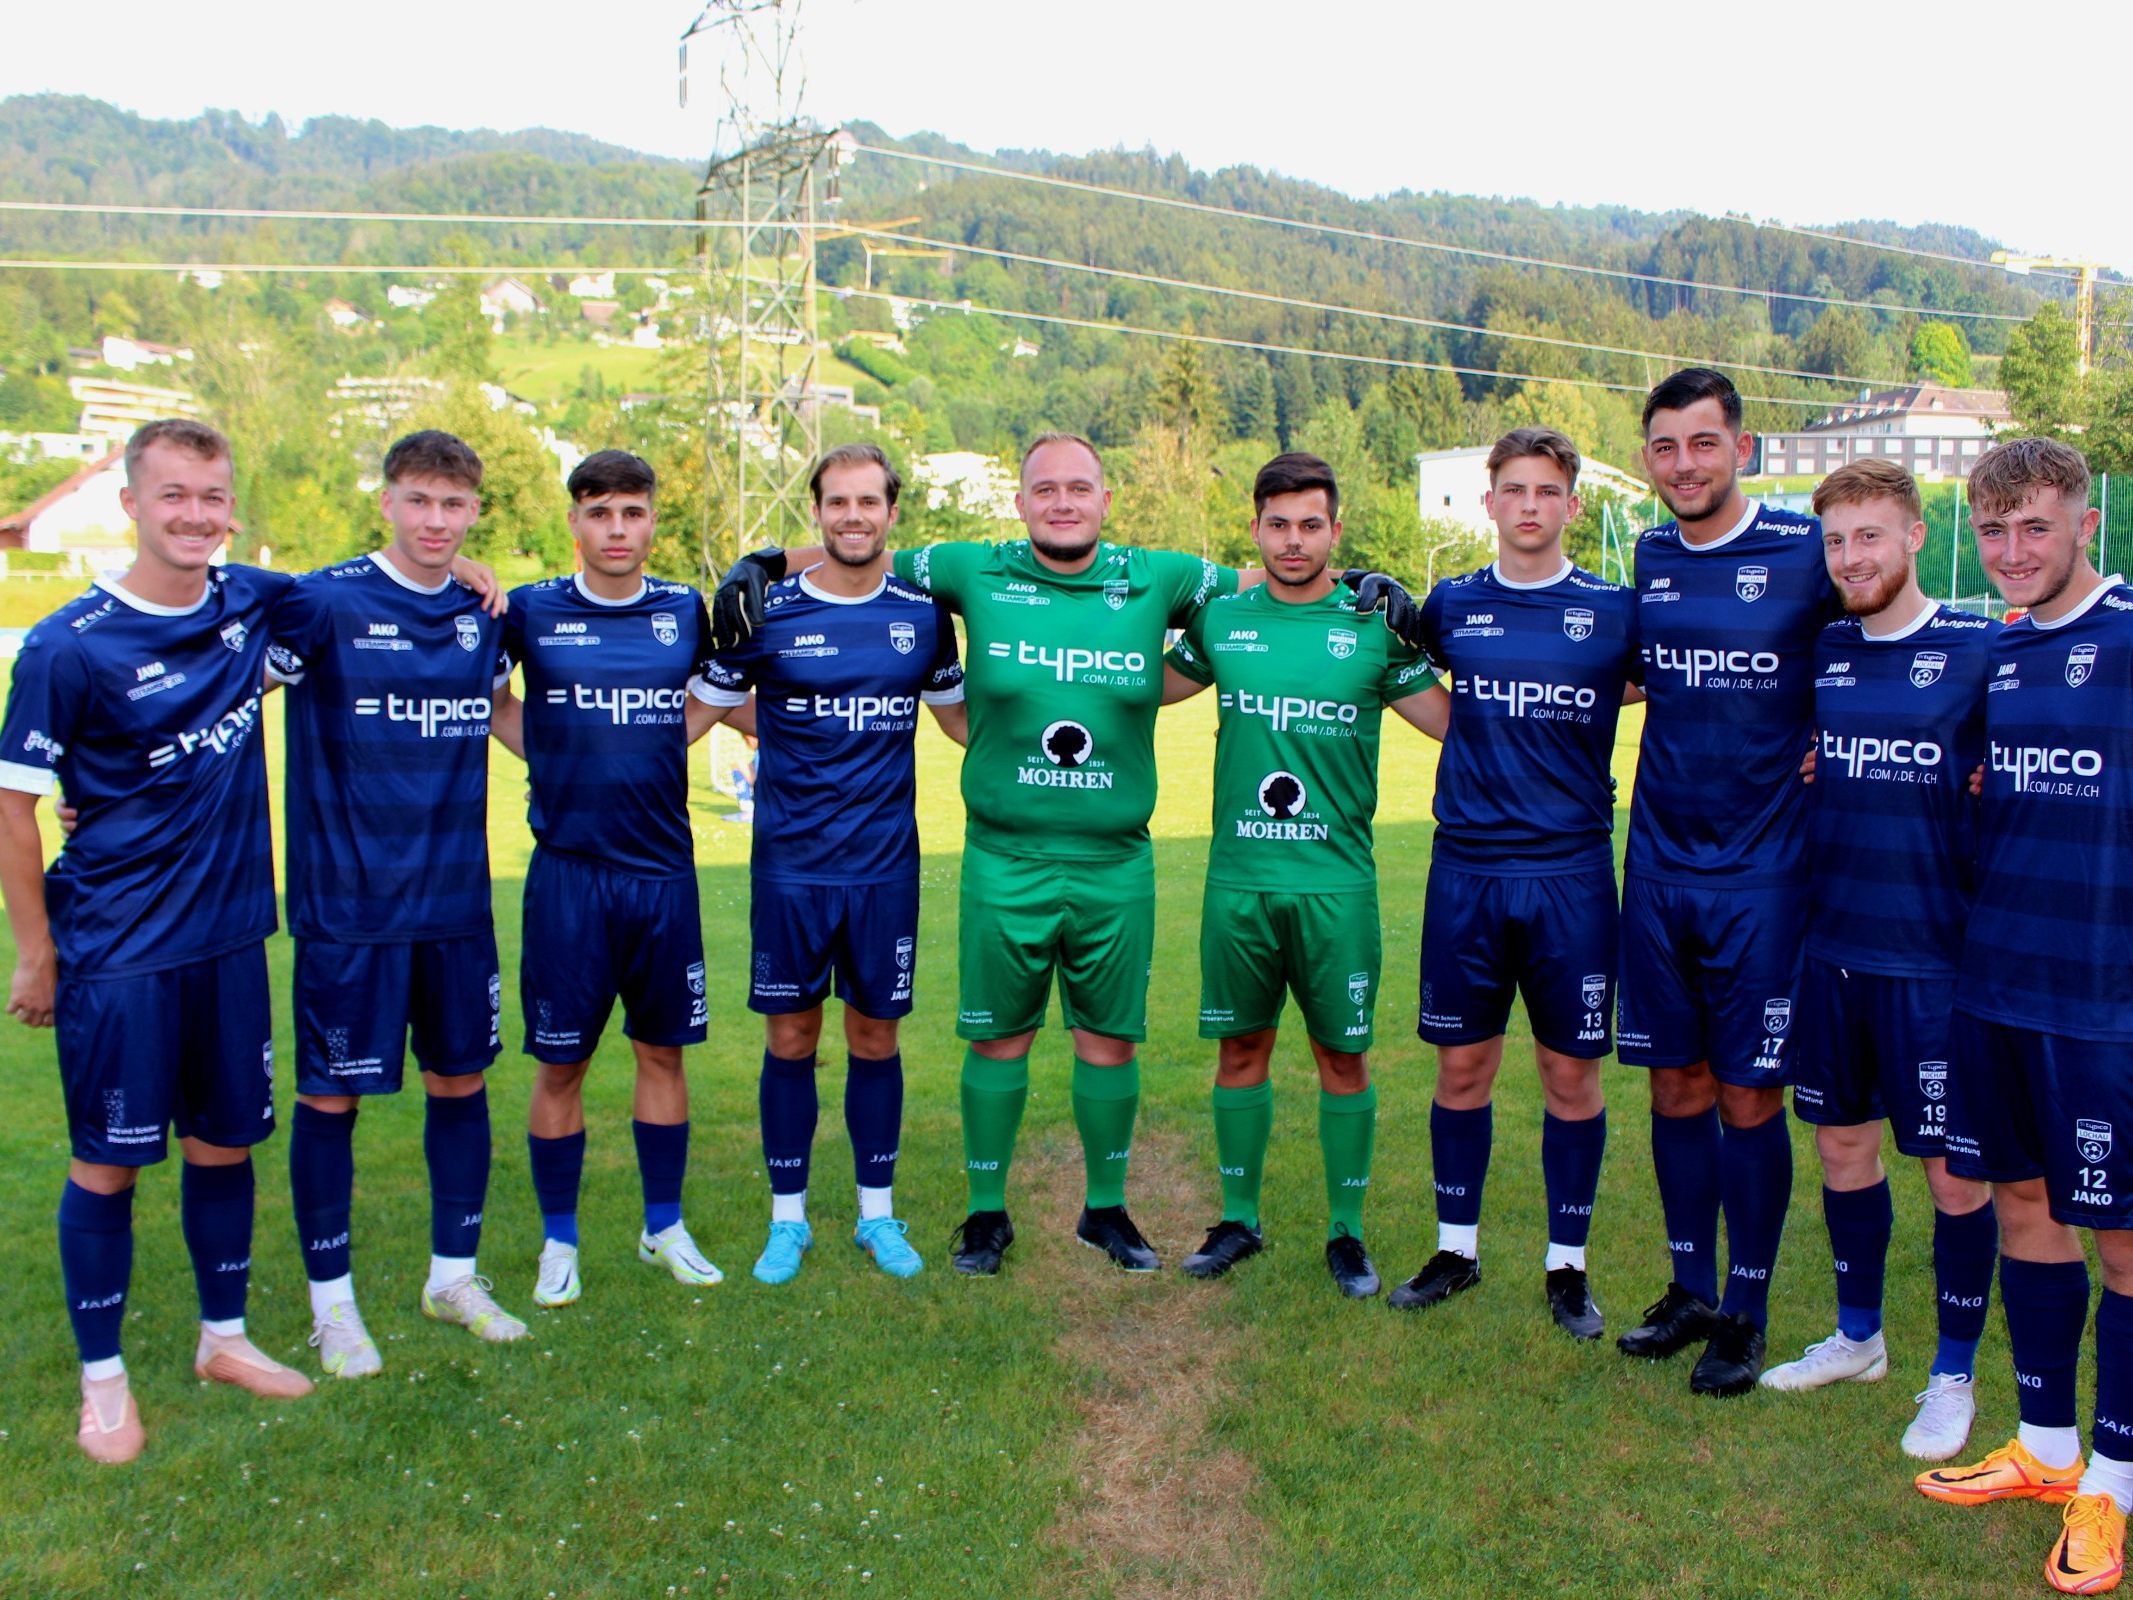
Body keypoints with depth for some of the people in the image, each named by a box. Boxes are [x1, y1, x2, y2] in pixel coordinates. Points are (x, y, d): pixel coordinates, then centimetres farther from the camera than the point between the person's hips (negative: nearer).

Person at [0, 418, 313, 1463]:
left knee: (226, 1143, 15)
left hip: (229, 935, 5)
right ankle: (103, 1378, 23)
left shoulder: (250, 602, 1)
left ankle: (224, 1338, 32)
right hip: (115, 949, -4)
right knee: (109, 1161, 6)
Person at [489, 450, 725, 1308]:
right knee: (560, 1062, 5)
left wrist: (651, 753, 6)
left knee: (663, 1051, 11)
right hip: (568, 872, -2)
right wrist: (553, 759, -2)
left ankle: (665, 1227, 27)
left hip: (664, 868, 2)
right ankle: (559, 1242, 22)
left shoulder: (686, 611, 4)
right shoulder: (530, 612, -3)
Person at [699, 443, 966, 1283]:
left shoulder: (922, 614, 3)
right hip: (789, 866, -1)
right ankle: (787, 1218, 23)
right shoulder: (767, 611, -4)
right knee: (790, 1038, 7)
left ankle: (877, 1212, 27)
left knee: (876, 1037, 11)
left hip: (885, 866, 2)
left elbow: (960, 716, 17)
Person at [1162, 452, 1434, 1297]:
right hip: (1237, 878, 2)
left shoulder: (1373, 625, 0)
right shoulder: (1221, 618, 6)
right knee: (1241, 1046, 11)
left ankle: (1346, 1230, 23)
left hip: (1336, 883, -2)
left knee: (1343, 1055, 7)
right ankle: (1239, 1219, 27)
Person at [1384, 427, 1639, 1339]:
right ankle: (1455, 1250, 26)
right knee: (1462, 1067, 9)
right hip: (1466, 870, 1)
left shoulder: (1616, 611, 1)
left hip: (1571, 875, -1)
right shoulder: (1452, 605, 6)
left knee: (1571, 1073, 6)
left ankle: (1567, 1265, 23)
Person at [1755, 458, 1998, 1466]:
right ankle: (1857, 1336, 35)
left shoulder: (1982, 652, -6)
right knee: (1841, 1144, 15)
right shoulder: (1820, 652, 6)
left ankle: (1955, 1374, 23)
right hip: (1832, 947, 5)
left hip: (1936, 957, -4)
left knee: (1955, 1169, 5)